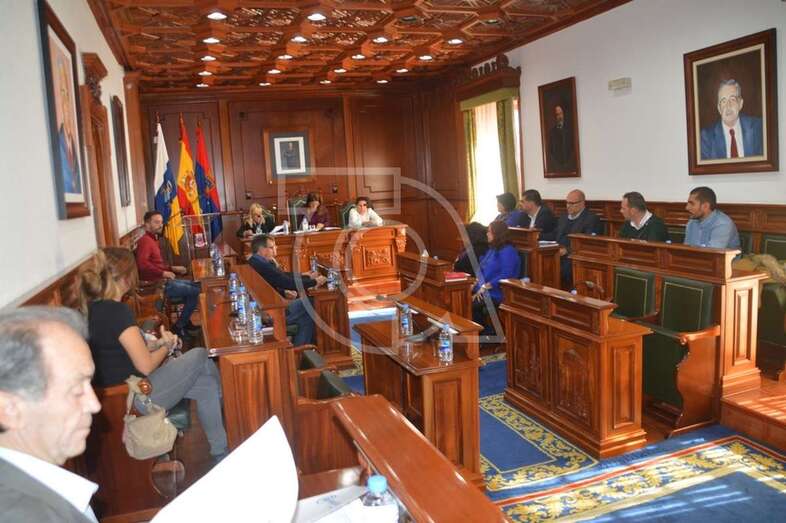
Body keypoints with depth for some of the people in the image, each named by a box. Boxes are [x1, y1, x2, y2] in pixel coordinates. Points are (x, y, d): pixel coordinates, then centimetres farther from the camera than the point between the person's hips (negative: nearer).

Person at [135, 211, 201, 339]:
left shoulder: (153, 239, 16)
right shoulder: (145, 241, -16)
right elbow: (142, 263, -32)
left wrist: (172, 268, 15)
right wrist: (163, 273, -29)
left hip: (161, 280, 11)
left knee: (194, 285, 20)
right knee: (195, 292, -12)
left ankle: (185, 321, 23)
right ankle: (178, 327, -3)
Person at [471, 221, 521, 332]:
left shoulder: (508, 251, -11)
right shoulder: (492, 249, 18)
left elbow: (505, 276, -20)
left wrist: (485, 287, -20)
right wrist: (477, 284, 3)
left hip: (496, 294, -9)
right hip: (484, 291, 9)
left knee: (471, 305, -27)